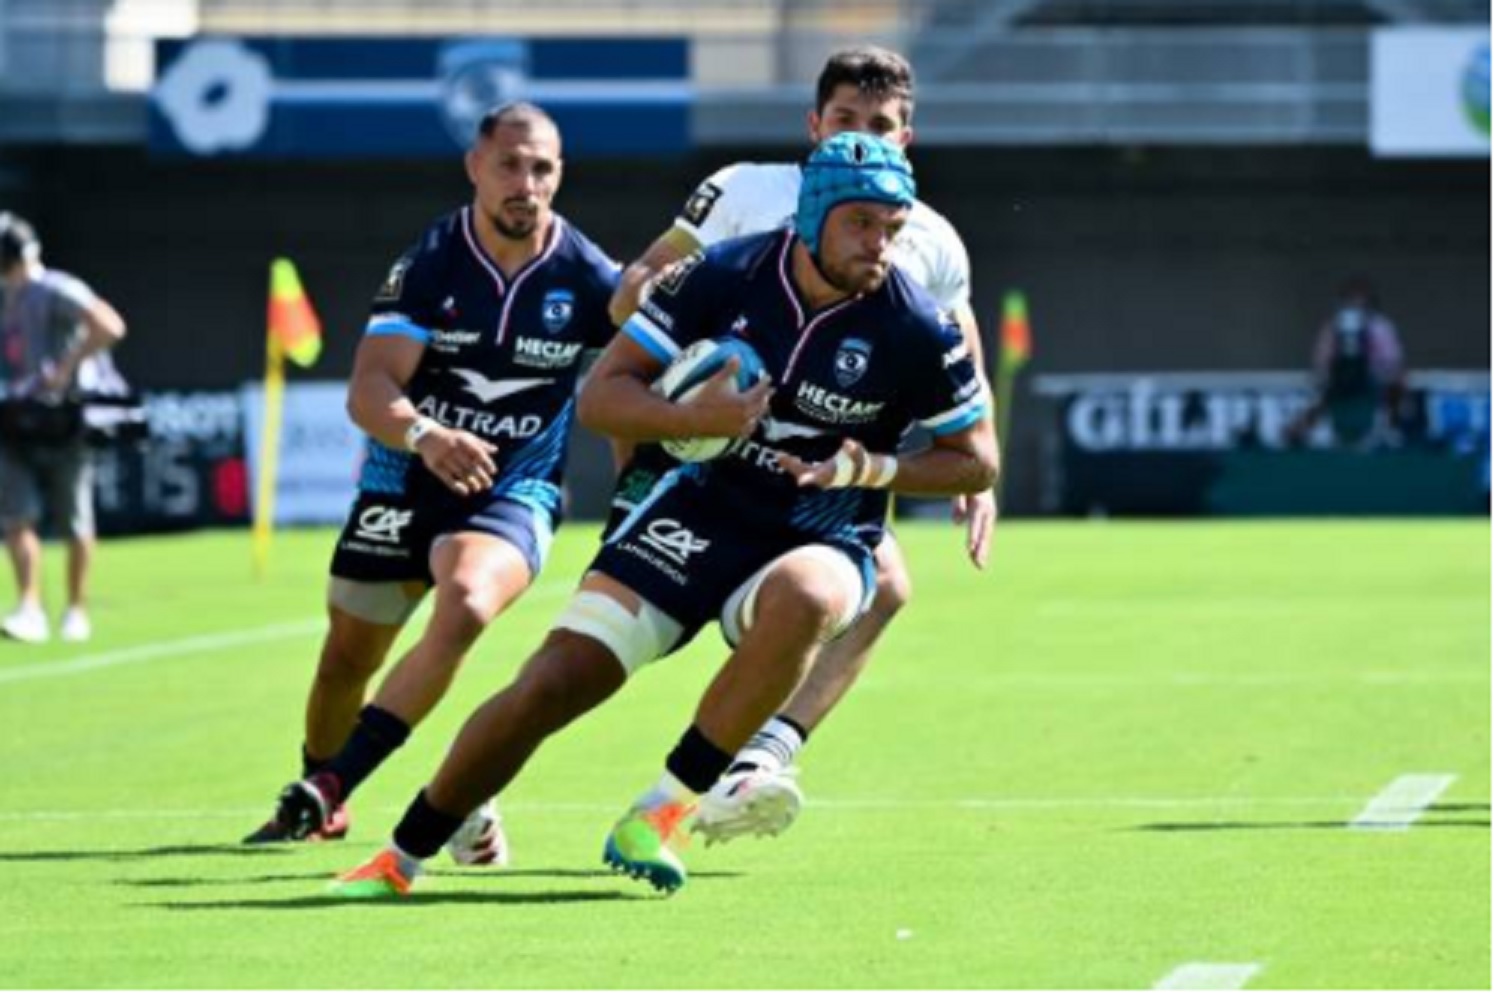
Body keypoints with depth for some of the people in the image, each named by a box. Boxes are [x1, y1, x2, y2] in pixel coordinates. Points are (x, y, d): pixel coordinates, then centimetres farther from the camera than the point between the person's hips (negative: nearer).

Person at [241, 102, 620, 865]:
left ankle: (328, 785, -29)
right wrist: (424, 436, -38)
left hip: (513, 490, -2)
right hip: (405, 481, 2)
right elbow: (367, 391, -19)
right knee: (346, 659, 10)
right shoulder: (429, 265, -10)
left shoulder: (586, 278, -9)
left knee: (465, 605, -32)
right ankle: (317, 803, 39)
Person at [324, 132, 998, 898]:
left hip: (819, 541, -1)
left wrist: (871, 469, -16)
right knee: (551, 686, -10)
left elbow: (977, 461, 1)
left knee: (801, 599, -40)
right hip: (699, 513, 1)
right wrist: (693, 420, -25)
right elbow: (601, 397, -5)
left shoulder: (914, 331, -11)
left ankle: (666, 811, -27)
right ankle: (401, 859, 9)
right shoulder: (722, 278, -8)